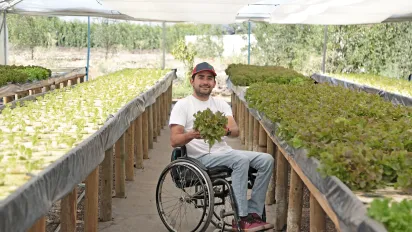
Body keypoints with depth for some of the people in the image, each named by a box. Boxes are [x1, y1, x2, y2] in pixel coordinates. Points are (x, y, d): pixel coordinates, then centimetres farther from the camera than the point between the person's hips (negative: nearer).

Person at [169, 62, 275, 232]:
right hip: (201, 157, -6)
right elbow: (174, 141, -10)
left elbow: (236, 131, 0)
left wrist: (227, 130, -26)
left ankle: (252, 213, -13)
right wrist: (192, 135, -32)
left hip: (224, 151, 6)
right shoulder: (182, 105, 0)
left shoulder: (221, 104, 15)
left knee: (266, 160, -11)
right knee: (241, 160, -32)